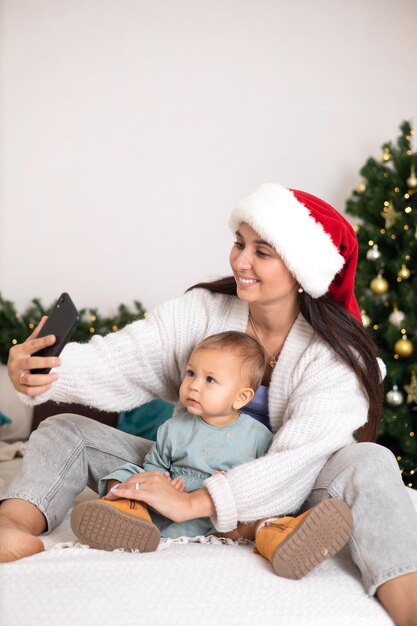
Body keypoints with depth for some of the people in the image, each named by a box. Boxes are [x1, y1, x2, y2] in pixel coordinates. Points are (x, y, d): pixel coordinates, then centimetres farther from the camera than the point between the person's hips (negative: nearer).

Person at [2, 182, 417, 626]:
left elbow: (299, 463, -26)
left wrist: (195, 502, -37)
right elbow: (115, 362, -19)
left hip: (274, 502, -3)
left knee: (369, 462, -32)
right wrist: (39, 370, -40)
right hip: (184, 477, 3)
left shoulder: (336, 356, -15)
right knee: (65, 431, -9)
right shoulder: (200, 311, -7)